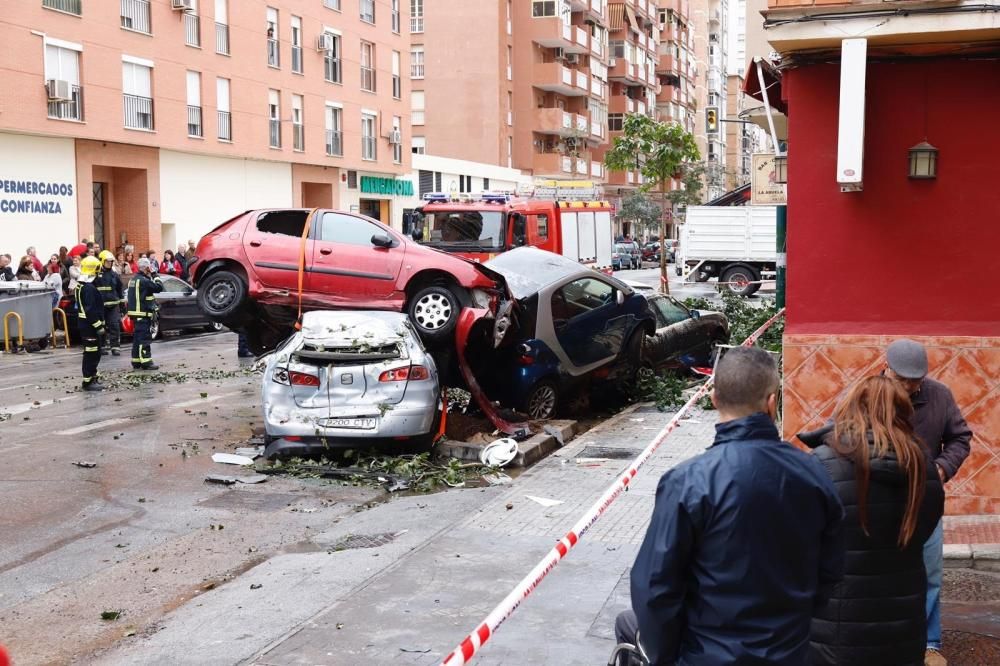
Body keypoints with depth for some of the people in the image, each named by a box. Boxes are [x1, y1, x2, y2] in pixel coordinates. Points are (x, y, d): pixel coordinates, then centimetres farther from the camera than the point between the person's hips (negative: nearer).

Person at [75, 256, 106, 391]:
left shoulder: (80, 285, 13)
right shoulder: (89, 288, -20)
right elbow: (90, 310, -24)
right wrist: (99, 325, -20)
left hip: (85, 324, 10)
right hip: (90, 325, -10)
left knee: (94, 352, 18)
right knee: (91, 353, -5)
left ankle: (93, 377, 26)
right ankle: (88, 382, -2)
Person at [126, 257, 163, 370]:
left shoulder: (134, 279, 15)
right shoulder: (144, 280, -16)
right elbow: (159, 287, -15)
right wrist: (155, 275, -6)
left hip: (136, 313, 10)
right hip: (143, 313, -10)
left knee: (138, 337, 14)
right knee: (144, 338, -9)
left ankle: (136, 361, 18)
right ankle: (146, 362, -9)